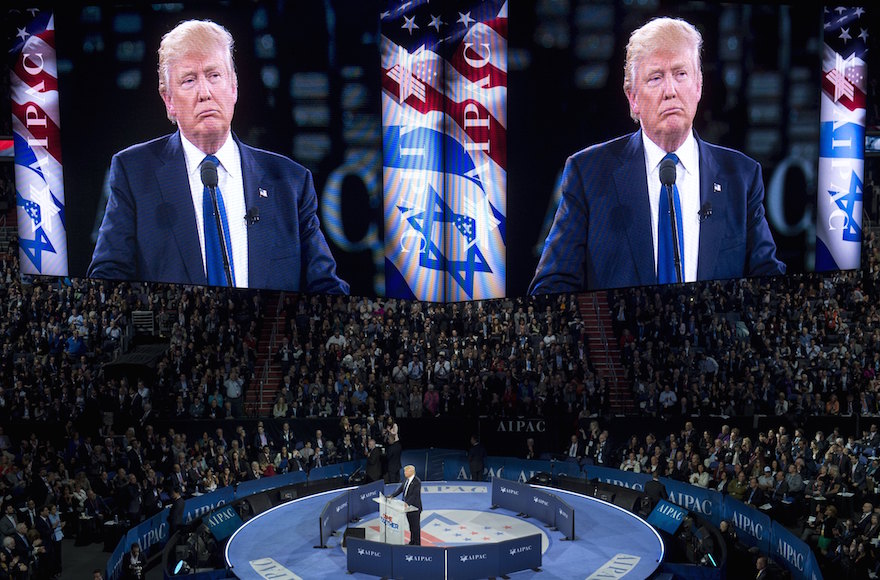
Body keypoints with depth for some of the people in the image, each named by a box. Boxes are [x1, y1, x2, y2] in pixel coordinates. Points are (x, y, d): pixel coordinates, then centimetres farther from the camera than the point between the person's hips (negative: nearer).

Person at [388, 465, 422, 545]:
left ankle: (417, 543, 14)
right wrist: (392, 496, -2)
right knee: (411, 525, 19)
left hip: (415, 507, -8)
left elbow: (415, 495, -27)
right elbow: (400, 489, 9)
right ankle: (412, 541, 32)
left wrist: (407, 503, -37)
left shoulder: (417, 482, -21)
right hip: (408, 506, 8)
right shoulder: (406, 480, 5)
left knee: (416, 525, 4)